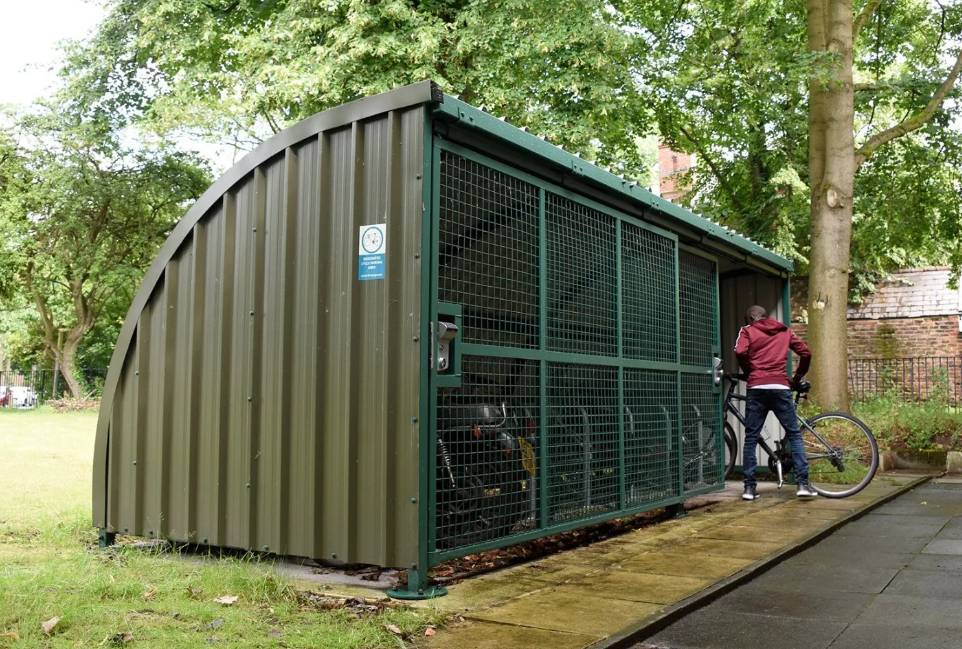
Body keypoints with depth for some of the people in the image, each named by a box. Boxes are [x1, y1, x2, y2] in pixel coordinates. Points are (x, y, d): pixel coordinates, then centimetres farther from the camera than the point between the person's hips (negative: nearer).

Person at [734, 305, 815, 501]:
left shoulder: (747, 330, 10)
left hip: (756, 388, -1)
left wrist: (749, 372, 8)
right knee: (794, 434, 10)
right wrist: (797, 378, 20)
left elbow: (740, 352, -8)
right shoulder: (784, 331, 18)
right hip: (780, 387, 1)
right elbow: (806, 353, 10)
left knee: (751, 438, 5)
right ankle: (802, 483, 2)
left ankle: (749, 487, 3)